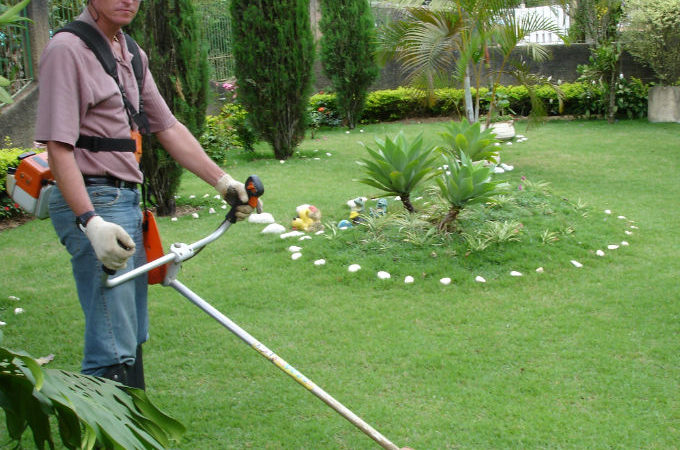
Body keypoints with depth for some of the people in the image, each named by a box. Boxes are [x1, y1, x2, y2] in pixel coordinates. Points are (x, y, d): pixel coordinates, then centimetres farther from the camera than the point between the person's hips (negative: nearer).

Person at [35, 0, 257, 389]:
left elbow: (168, 128, 18)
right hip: (91, 203, -9)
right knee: (112, 350, -10)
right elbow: (58, 148, -18)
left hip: (127, 200, 9)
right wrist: (91, 222, -27)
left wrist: (223, 182, 14)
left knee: (132, 340, 16)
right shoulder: (68, 50, -12)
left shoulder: (130, 54, 15)